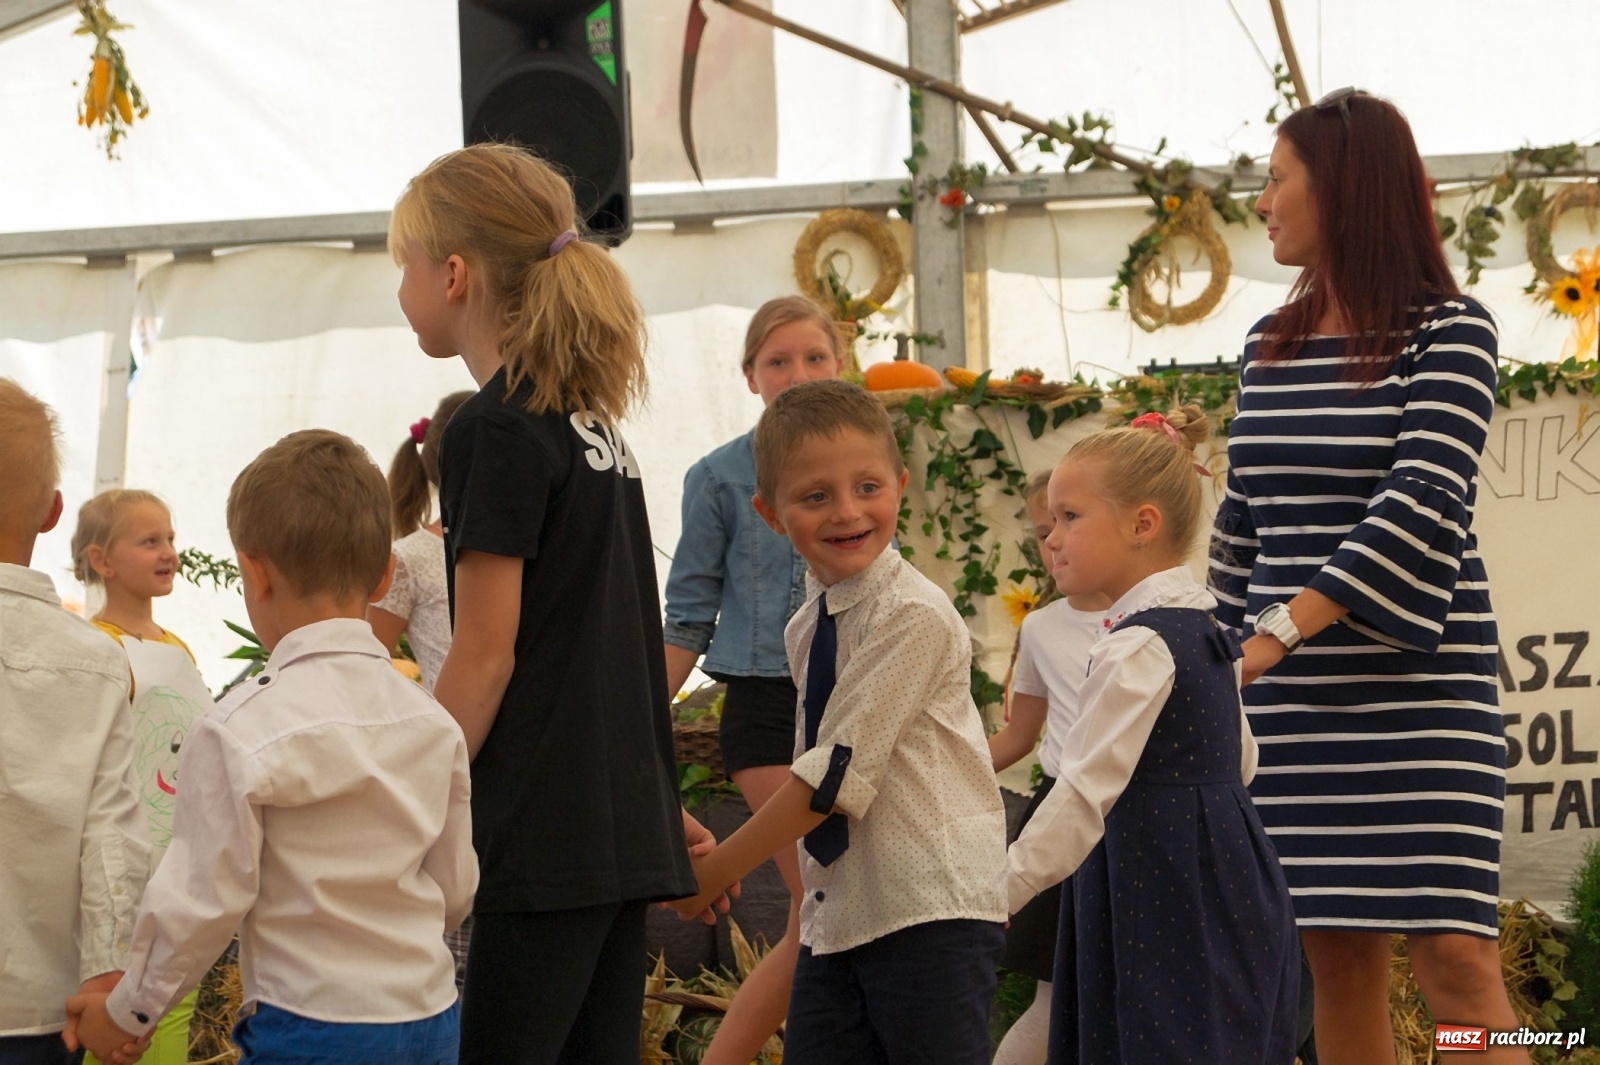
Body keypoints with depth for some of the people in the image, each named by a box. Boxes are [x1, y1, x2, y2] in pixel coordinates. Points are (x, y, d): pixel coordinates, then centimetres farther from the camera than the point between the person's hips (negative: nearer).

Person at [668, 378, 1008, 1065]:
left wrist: (716, 870, -11)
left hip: (931, 915, -8)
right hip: (834, 921, 8)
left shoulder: (915, 616, -14)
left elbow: (838, 772, -17)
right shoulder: (807, 629, 13)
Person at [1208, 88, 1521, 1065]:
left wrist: (1286, 627, -25)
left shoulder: (1450, 333, -4)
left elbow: (1424, 503, -16)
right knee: (1337, 958, 2)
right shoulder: (1269, 349, 13)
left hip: (1418, 686, -5)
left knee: (1454, 955, -12)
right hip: (1294, 700, 5)